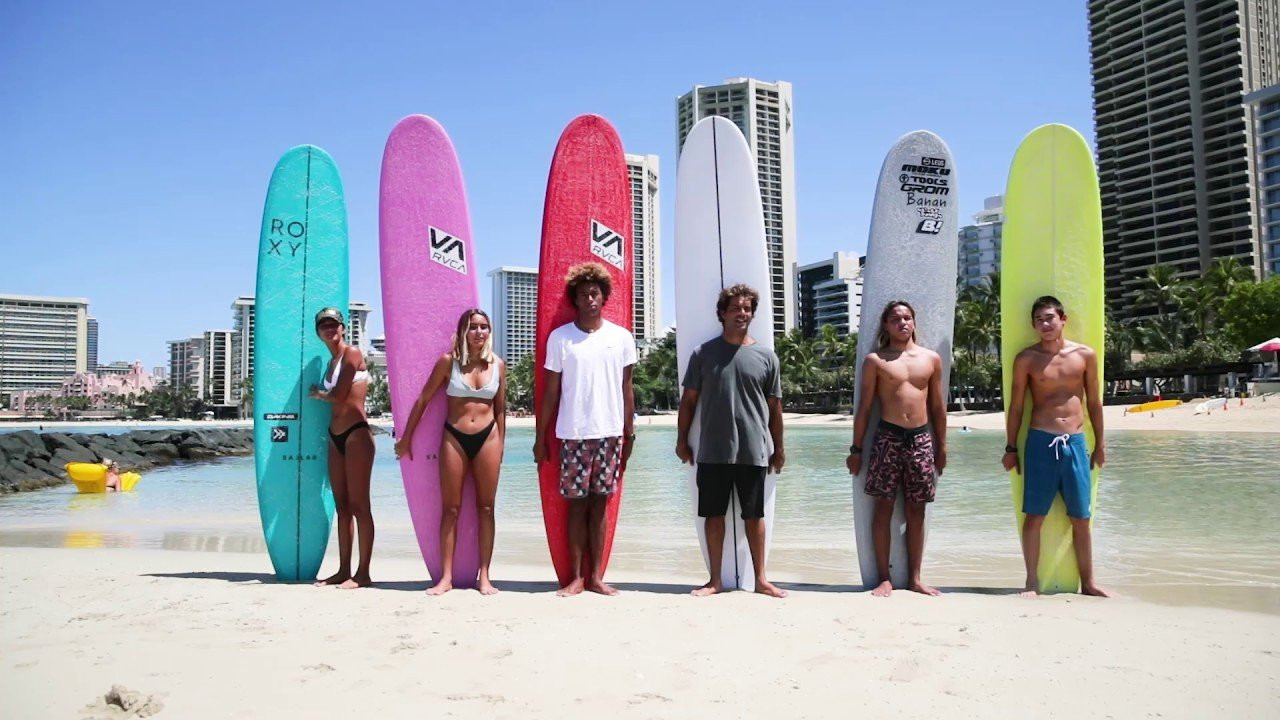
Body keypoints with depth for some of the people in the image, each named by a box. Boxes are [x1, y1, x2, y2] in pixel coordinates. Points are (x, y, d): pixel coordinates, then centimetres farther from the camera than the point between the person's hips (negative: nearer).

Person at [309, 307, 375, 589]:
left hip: (356, 434, -9)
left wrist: (318, 394, 6)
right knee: (342, 507, 10)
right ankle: (344, 570, 16)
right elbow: (336, 399, 17)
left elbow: (339, 395, -10)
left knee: (358, 505, -7)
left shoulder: (352, 354, -5)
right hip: (335, 436, 9)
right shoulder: (332, 362, 18)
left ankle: (363, 573, -3)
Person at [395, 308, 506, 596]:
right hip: (454, 438, -1)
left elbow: (500, 409, 9)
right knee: (450, 509, 3)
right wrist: (406, 437, 4)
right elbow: (423, 399, 2)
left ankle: (484, 576, 11)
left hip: (487, 437, 1)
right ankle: (446, 577, 9)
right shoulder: (448, 361, -4)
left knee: (486, 507, 5)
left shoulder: (498, 364, 2)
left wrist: (500, 444, 7)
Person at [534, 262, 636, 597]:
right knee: (577, 504, 4)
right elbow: (550, 392, 3)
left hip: (610, 432, 1)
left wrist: (629, 434, 8)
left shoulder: (621, 337, 6)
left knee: (599, 504, 7)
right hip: (573, 434, -1)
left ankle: (596, 576, 14)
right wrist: (540, 437, 2)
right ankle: (577, 577, 12)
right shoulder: (559, 337, 1)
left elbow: (626, 390, 10)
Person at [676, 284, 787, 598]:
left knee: (754, 515, 8)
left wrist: (778, 448, 9)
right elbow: (689, 400, 6)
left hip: (754, 451, 0)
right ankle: (715, 579, 19)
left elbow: (774, 407, 7)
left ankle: (760, 578, 19)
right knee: (714, 515, 8)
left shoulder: (765, 356, 3)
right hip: (712, 451, 0)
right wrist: (682, 439, 4)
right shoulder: (703, 353, 2)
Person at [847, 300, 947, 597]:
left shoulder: (931, 359, 10)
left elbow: (937, 406, 14)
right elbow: (864, 408, 2)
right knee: (884, 507, -1)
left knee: (916, 509, 7)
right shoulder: (875, 360, 3)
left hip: (921, 438, 2)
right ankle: (884, 577, 6)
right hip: (888, 437, -2)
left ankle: (914, 577, 16)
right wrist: (856, 448, 0)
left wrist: (942, 445, 11)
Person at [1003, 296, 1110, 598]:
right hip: (1040, 442, -2)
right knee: (1034, 515, 0)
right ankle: (1032, 581, 11)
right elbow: (1016, 406, 3)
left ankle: (1087, 582, 21)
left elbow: (1094, 403, 11)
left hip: (1075, 442, 2)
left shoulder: (1085, 355, 4)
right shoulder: (1027, 359, 0)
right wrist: (1011, 448, 2)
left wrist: (1100, 444, 12)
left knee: (1081, 517, 8)